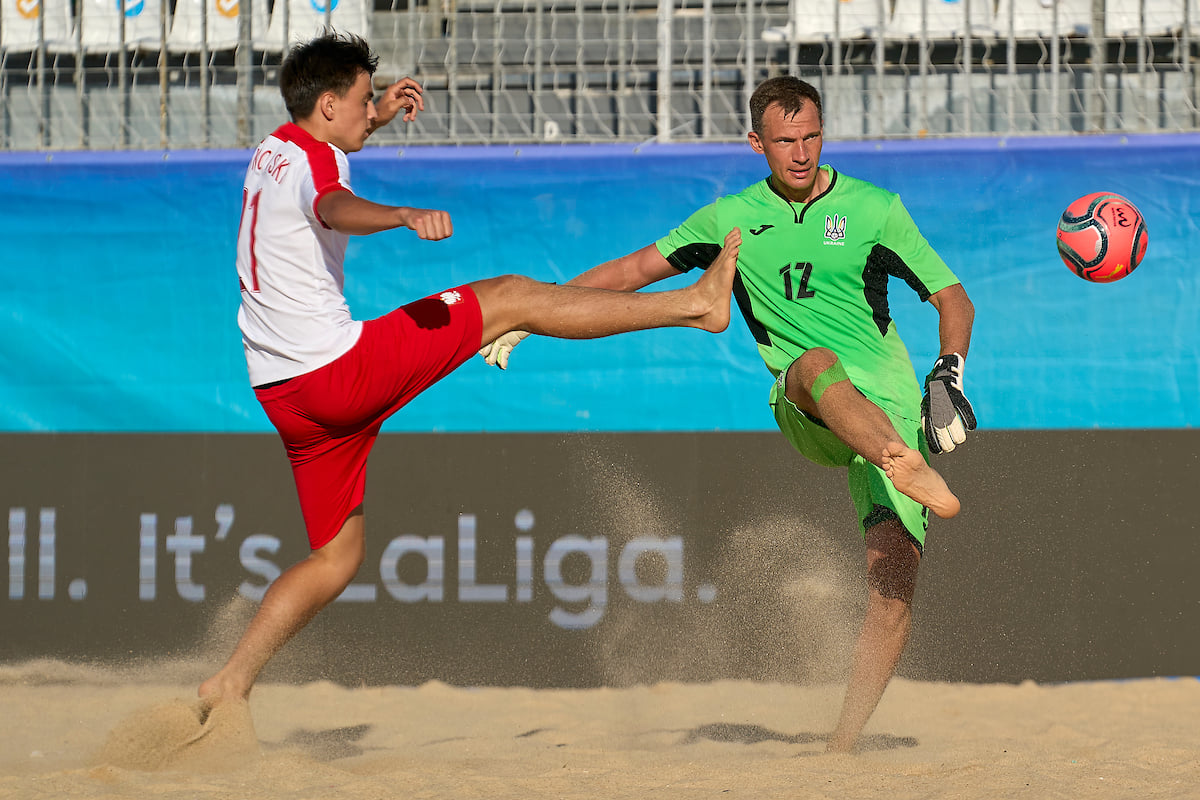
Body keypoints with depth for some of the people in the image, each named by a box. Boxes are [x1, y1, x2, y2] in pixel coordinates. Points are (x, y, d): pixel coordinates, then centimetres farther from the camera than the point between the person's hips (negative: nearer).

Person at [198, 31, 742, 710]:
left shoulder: (274, 150, 16)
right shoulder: (314, 160, -12)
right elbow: (337, 209, -39)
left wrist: (375, 118, 36)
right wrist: (405, 215, -57)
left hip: (285, 394, 9)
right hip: (339, 367, -9)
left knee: (337, 557, 16)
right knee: (513, 298, -5)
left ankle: (229, 686, 9)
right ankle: (696, 304, -3)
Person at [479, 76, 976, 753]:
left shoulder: (874, 210, 6)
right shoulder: (731, 220, 11)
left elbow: (953, 298, 8)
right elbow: (635, 270, 19)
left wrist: (948, 378, -9)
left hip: (890, 406, 0)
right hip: (806, 414, 1)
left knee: (895, 568, -20)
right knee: (819, 363, -37)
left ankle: (846, 741, -15)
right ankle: (908, 468, -63)